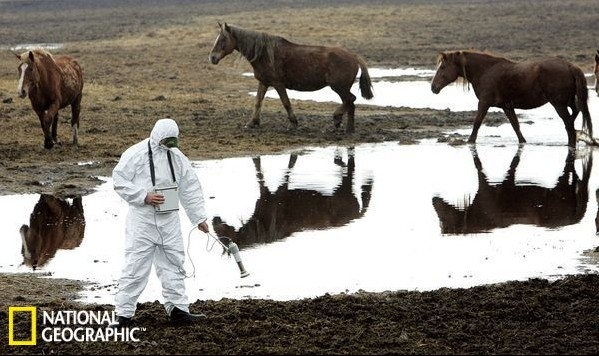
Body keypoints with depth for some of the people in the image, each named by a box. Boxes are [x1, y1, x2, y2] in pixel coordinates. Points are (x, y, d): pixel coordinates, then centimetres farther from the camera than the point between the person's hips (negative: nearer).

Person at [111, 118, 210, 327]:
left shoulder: (177, 157, 8)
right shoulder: (136, 154, -10)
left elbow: (191, 188, 14)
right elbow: (119, 181, -10)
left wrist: (199, 218, 13)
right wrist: (145, 196, -18)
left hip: (169, 220, 6)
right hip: (142, 219, -6)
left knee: (173, 263, 11)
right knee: (136, 265, -6)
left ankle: (177, 309, 21)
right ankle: (123, 313, -1)